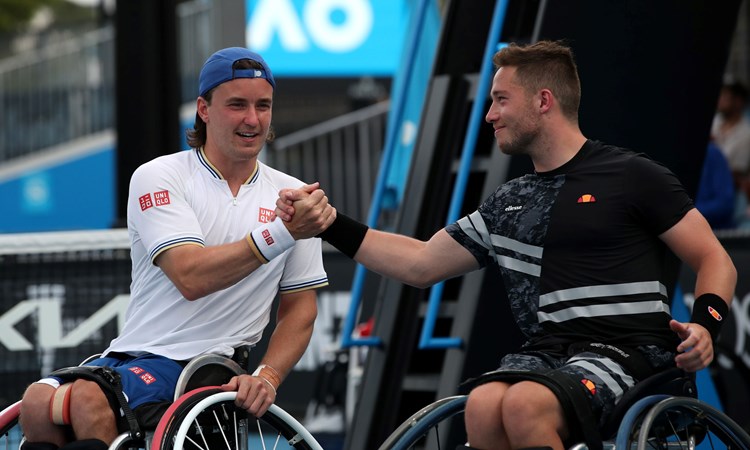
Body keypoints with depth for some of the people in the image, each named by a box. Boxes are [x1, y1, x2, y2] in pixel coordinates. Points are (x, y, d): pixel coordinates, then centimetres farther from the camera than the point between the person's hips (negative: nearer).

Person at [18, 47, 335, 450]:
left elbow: (299, 310, 12)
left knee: (89, 398, -31)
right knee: (38, 402, -31)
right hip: (127, 356, 1)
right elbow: (190, 277, -14)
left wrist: (267, 376, -7)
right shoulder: (158, 178, 1)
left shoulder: (293, 196, 10)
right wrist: (280, 234, -23)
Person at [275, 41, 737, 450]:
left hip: (623, 353, -5)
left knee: (524, 403, -35)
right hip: (546, 353, 5)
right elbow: (420, 265, 24)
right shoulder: (508, 204, 21)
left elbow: (715, 260, 3)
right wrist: (328, 224, 17)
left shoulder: (630, 175, 2)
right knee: (483, 406, -30)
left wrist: (705, 325, -17)